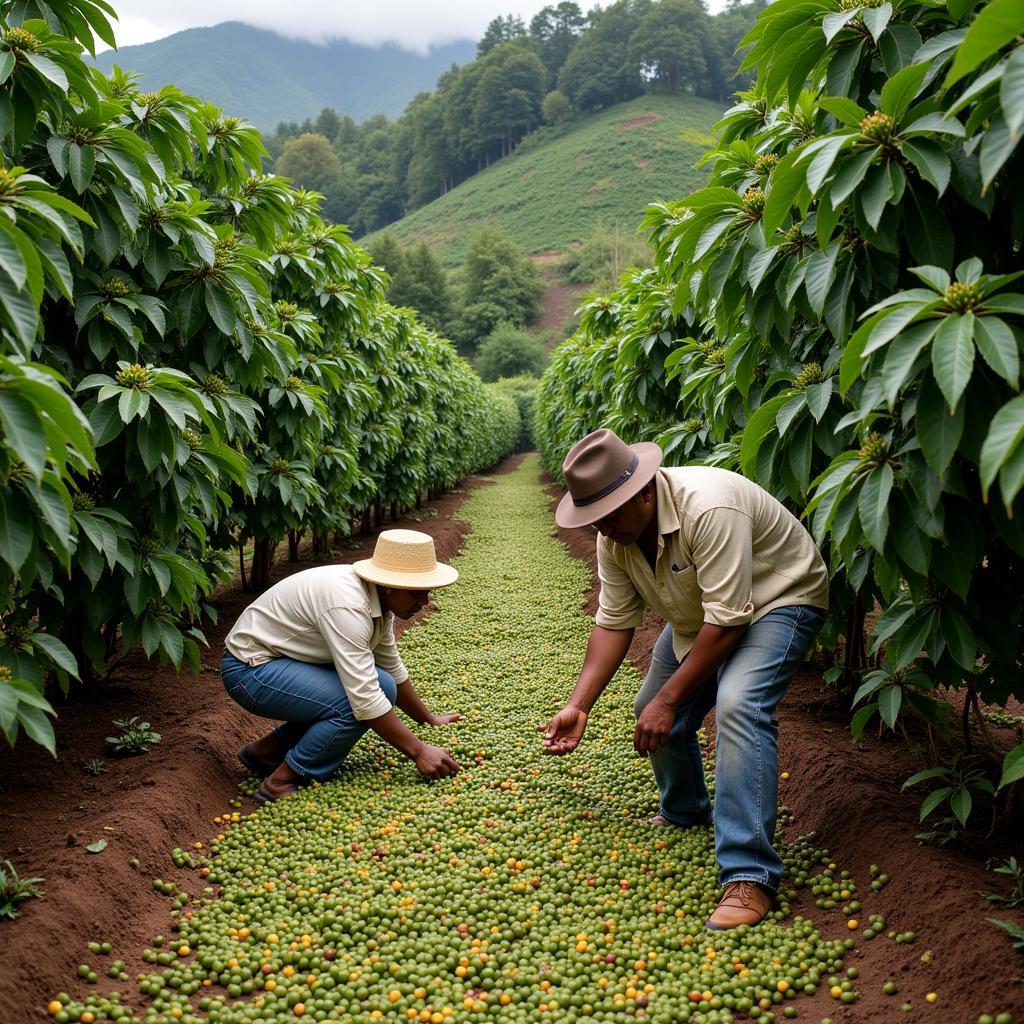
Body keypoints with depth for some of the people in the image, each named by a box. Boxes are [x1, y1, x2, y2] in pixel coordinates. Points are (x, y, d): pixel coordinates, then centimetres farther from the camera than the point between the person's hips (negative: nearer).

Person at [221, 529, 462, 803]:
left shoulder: (379, 598, -1)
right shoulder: (348, 606, -30)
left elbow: (393, 669, 14)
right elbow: (364, 699, -32)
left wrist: (429, 719, 20)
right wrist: (419, 751, -26)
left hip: (283, 660, 10)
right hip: (249, 669, -10)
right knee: (359, 706, -24)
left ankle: (268, 750, 8)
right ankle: (281, 784, -7)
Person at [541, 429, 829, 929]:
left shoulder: (709, 508, -37)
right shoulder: (614, 536, -13)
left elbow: (727, 621, -35)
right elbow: (613, 623, -6)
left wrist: (668, 700, -29)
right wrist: (578, 707, -13)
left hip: (777, 599, -8)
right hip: (696, 613, 8)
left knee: (738, 706, -30)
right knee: (653, 712, 7)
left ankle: (750, 876, -25)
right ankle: (684, 814, 36)